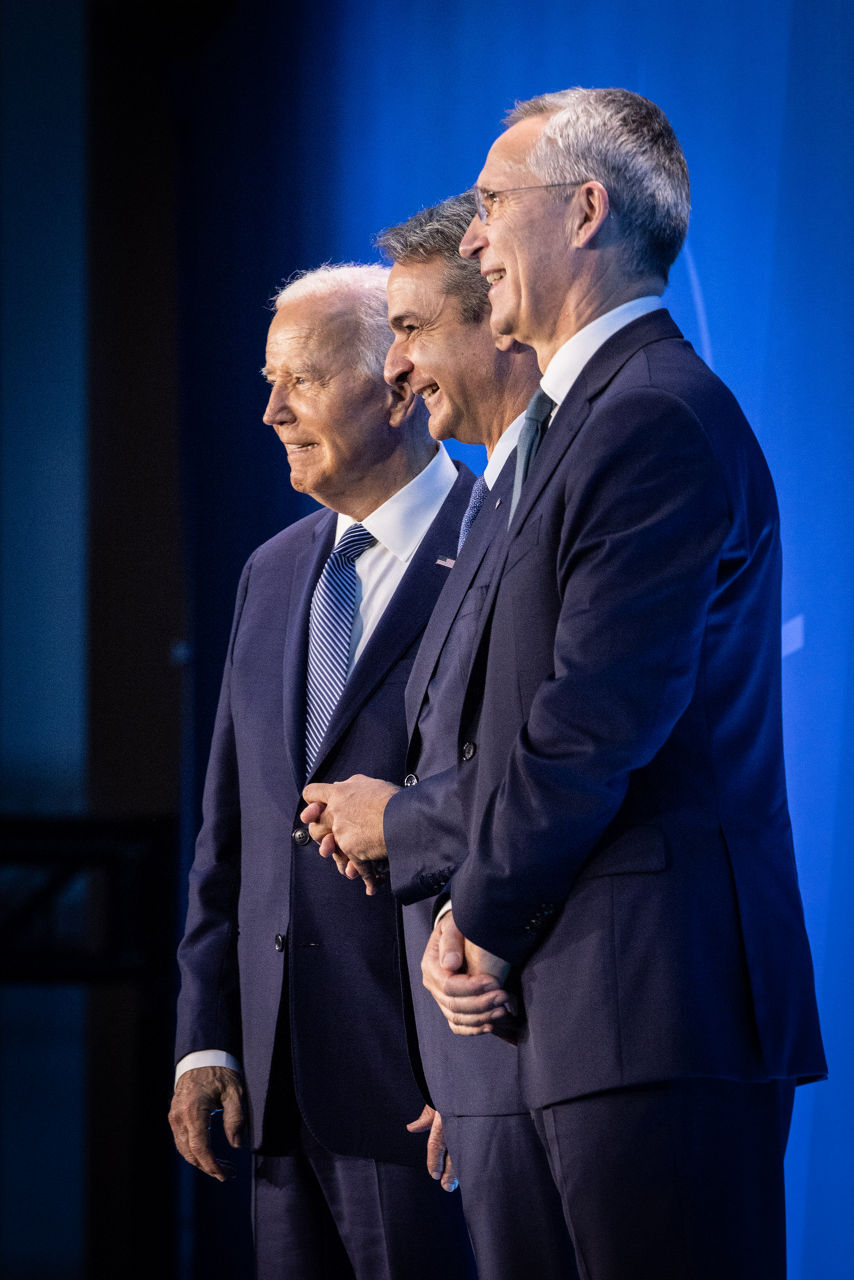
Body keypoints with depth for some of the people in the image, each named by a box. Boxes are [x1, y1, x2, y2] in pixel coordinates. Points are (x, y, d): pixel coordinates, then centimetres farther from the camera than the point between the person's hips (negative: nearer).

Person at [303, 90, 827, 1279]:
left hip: (662, 1006, -10)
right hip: (619, 1009, 10)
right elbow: (518, 716, 20)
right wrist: (474, 918, 6)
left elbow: (595, 726, -18)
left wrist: (487, 927, -6)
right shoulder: (589, 416, 21)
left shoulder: (659, 421, -13)